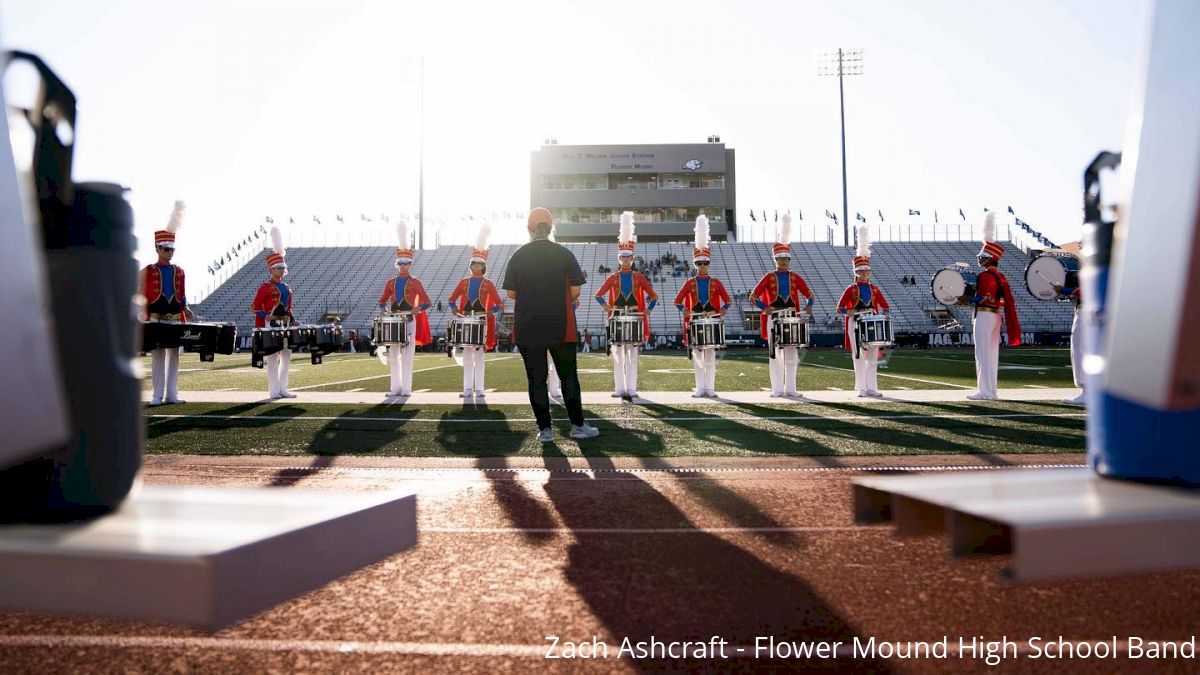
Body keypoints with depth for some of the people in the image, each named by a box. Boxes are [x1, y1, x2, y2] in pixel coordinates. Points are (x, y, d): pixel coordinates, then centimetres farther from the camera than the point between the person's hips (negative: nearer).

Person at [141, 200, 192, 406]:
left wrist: (185, 309, -1)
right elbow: (141, 297, 0)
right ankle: (157, 394, 6)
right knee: (157, 357, 1)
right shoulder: (147, 272, 2)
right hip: (156, 320, -3)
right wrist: (145, 316, -12)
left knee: (174, 356, 5)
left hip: (175, 320, 3)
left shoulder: (179, 272, 11)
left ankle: (172, 394, 10)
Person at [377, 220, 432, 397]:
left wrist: (418, 309, -22)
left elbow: (427, 302, -3)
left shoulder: (415, 282, 0)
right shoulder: (391, 282, 10)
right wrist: (383, 309, -4)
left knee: (407, 354, -2)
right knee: (393, 354, 4)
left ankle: (407, 387, 2)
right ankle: (396, 386, 11)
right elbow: (383, 300, 17)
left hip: (410, 320, -4)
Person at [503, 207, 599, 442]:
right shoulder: (564, 254, -3)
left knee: (536, 379, 6)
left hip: (527, 329, 1)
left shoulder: (518, 256, -1)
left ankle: (544, 429, 8)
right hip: (561, 328, 0)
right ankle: (578, 425, 15)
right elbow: (576, 290, -3)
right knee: (568, 376, 11)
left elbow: (510, 293, 2)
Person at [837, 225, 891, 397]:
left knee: (872, 357, 3)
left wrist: (884, 314, -9)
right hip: (856, 324, -3)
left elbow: (885, 306, 12)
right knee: (858, 357, 0)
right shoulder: (851, 289, 2)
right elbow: (840, 308, -1)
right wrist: (848, 312, -22)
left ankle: (872, 388, 8)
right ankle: (861, 388, 5)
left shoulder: (875, 289, 10)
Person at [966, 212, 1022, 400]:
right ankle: (992, 391, 15)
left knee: (983, 354, -7)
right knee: (992, 353, 11)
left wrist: (966, 299, -15)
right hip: (996, 316, 10)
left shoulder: (985, 276, -14)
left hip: (984, 316, -10)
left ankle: (984, 392, -6)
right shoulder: (999, 275, 15)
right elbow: (1006, 299, 16)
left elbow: (984, 298, -22)